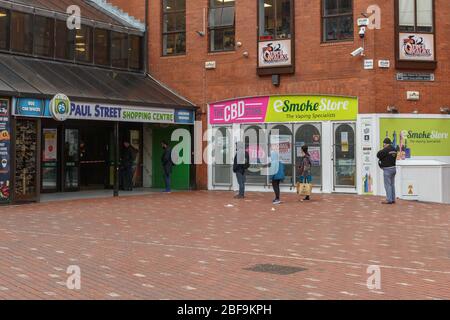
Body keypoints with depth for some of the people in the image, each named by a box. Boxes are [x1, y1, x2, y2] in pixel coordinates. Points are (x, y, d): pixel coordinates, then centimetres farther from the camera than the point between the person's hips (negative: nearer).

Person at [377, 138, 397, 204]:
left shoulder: (386, 149, -17)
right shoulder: (394, 149, 9)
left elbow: (378, 155, -12)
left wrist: (383, 149, 0)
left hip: (387, 169, -8)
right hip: (393, 168, 8)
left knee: (387, 185, -4)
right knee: (392, 184, 14)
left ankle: (389, 200, -4)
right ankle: (393, 199, 18)